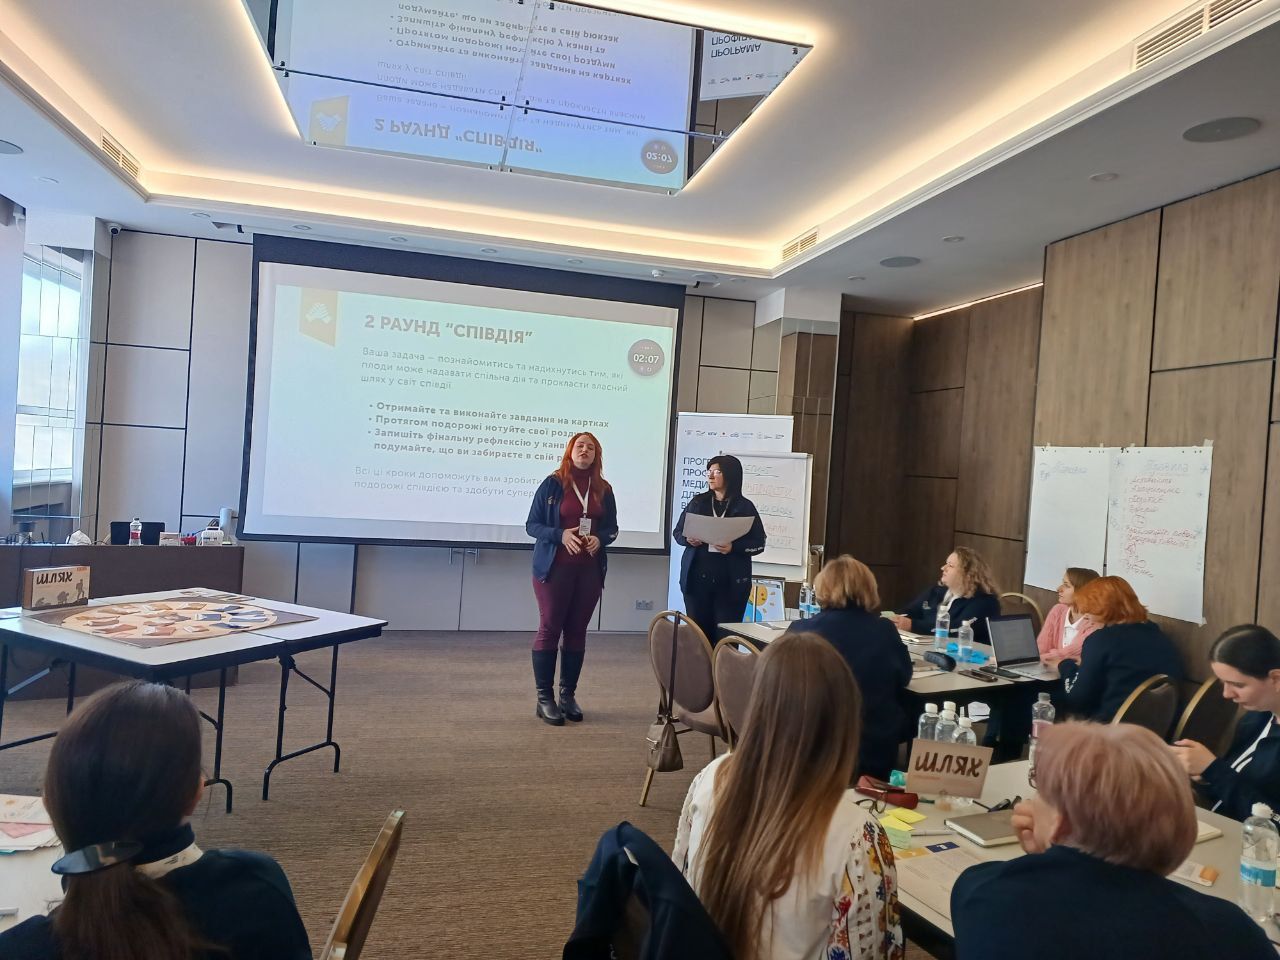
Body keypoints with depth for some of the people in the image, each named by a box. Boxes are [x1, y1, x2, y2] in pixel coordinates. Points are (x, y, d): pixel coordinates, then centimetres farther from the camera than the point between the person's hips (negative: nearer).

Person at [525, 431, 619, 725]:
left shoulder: (604, 490, 7)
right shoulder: (552, 484, -2)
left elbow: (612, 528, 13)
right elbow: (532, 525, -2)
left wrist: (599, 539, -10)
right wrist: (560, 535, -19)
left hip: (590, 569, 3)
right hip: (554, 567, -3)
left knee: (577, 632, 7)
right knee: (549, 630, -1)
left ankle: (569, 695, 17)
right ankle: (544, 698, 7)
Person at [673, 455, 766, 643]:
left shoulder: (745, 507, 1)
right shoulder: (698, 502, 9)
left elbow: (758, 543, 0)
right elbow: (678, 532, 14)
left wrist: (733, 547, -17)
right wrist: (688, 539, -9)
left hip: (731, 583, -2)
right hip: (697, 579, 3)